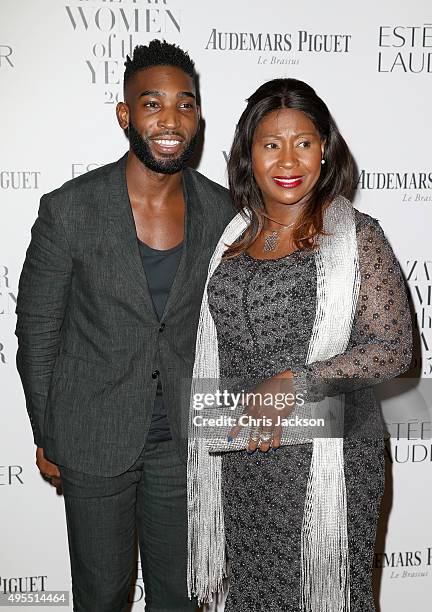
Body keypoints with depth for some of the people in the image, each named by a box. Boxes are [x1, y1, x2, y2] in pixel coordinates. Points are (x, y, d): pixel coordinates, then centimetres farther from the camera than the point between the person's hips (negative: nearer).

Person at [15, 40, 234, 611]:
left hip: (185, 438, 2)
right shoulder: (69, 209, -14)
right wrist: (46, 435, 0)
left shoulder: (223, 212, -6)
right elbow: (37, 328, -5)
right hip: (93, 438, -2)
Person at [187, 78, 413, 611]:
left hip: (324, 451, -4)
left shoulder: (356, 236, -8)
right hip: (238, 451, 5)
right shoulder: (233, 237, 7)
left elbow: (393, 350, -13)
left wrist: (295, 382, -22)